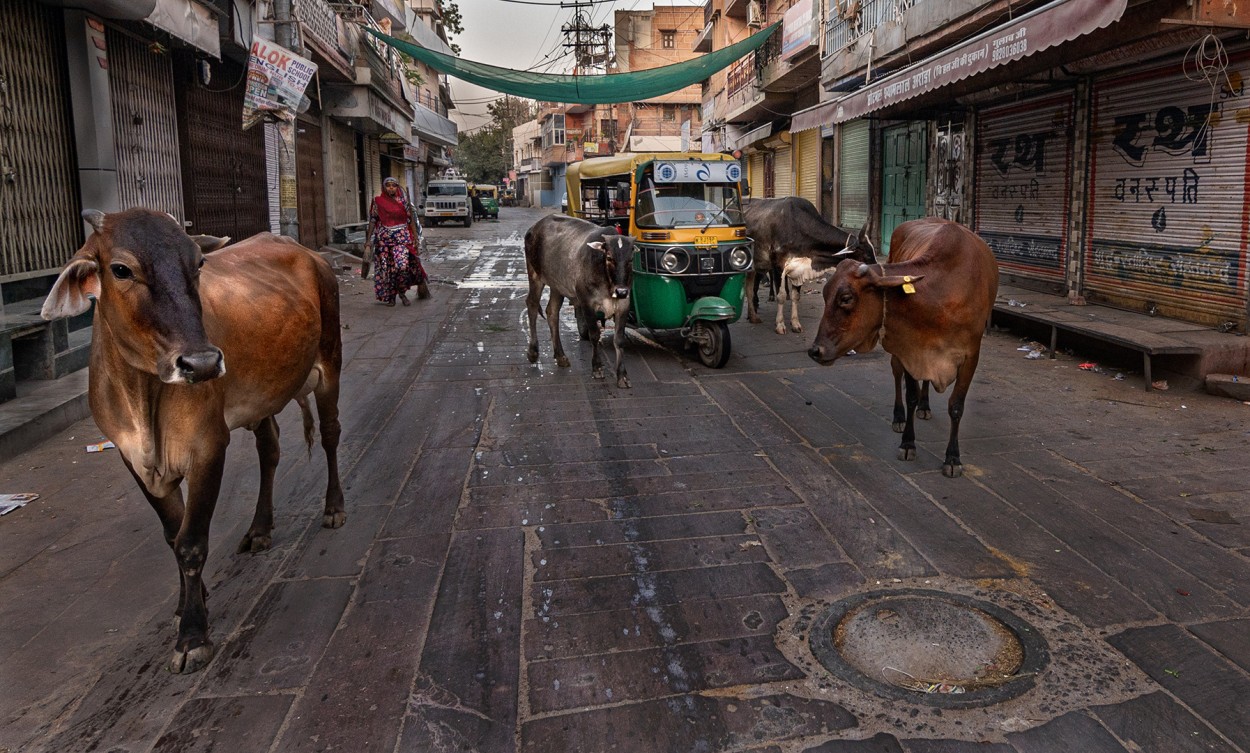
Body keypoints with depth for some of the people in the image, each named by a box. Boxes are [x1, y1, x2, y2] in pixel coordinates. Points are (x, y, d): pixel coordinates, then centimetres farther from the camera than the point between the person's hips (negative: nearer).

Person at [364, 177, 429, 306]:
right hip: (384, 239, 1)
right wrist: (368, 242, 1)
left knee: (403, 265, -18)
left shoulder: (404, 202, 4)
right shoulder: (377, 202, 5)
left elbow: (412, 221, 5)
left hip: (402, 237, -1)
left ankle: (402, 292, 5)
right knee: (386, 268, 3)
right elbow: (372, 222, 6)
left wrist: (416, 241, 1)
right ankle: (389, 296, 18)